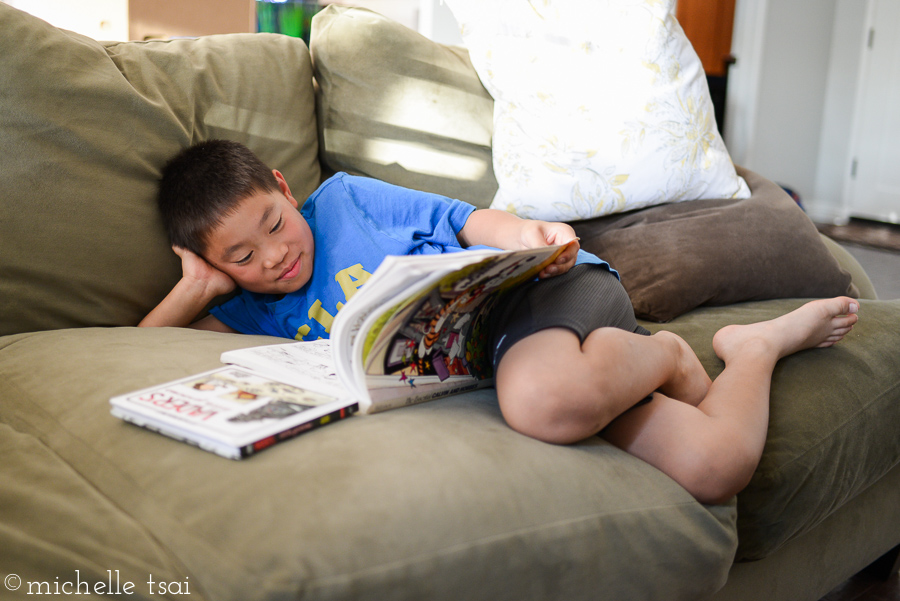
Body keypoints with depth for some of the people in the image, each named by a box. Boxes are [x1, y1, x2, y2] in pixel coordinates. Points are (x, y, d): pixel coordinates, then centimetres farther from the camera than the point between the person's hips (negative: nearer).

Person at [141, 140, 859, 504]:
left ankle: (665, 350, -6)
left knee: (544, 400, -42)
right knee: (715, 469, -21)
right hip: (491, 364, 3)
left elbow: (472, 221, 7)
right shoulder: (260, 315, 16)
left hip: (542, 284, -2)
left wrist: (528, 234, -12)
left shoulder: (342, 198, 10)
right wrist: (196, 288, 0)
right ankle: (758, 346, 12)